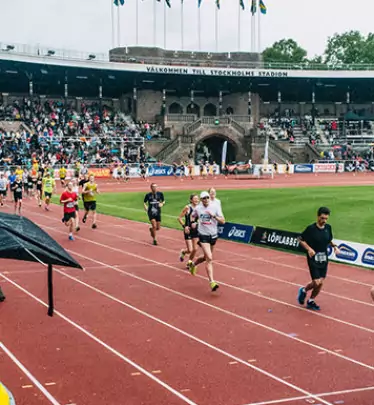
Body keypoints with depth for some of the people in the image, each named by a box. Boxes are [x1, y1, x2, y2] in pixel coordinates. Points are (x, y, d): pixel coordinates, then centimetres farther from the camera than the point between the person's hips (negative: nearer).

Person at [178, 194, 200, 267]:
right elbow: (179, 218, -9)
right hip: (188, 230, -5)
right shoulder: (187, 207, -13)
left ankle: (189, 262, 29)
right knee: (190, 250, -6)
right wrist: (184, 226, -17)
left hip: (195, 230, 5)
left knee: (195, 249, 5)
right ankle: (183, 252, 30)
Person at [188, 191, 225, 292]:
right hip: (203, 235, -3)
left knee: (206, 257, 19)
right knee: (209, 258, -16)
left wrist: (214, 216, -24)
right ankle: (212, 282, -17)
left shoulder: (215, 207, -6)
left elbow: (222, 221, -9)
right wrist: (192, 222, 0)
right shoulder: (197, 208, -2)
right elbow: (192, 216, 21)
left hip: (213, 235, 3)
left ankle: (194, 264, 51)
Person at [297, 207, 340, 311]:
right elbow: (301, 240, -6)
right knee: (316, 282, -11)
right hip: (313, 258, -5)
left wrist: (334, 246, 0)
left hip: (323, 259, 5)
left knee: (321, 282, 7)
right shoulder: (311, 228, -14)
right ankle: (304, 291, 20)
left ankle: (311, 302, 27)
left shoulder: (328, 227, 2)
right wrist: (309, 248, -20)